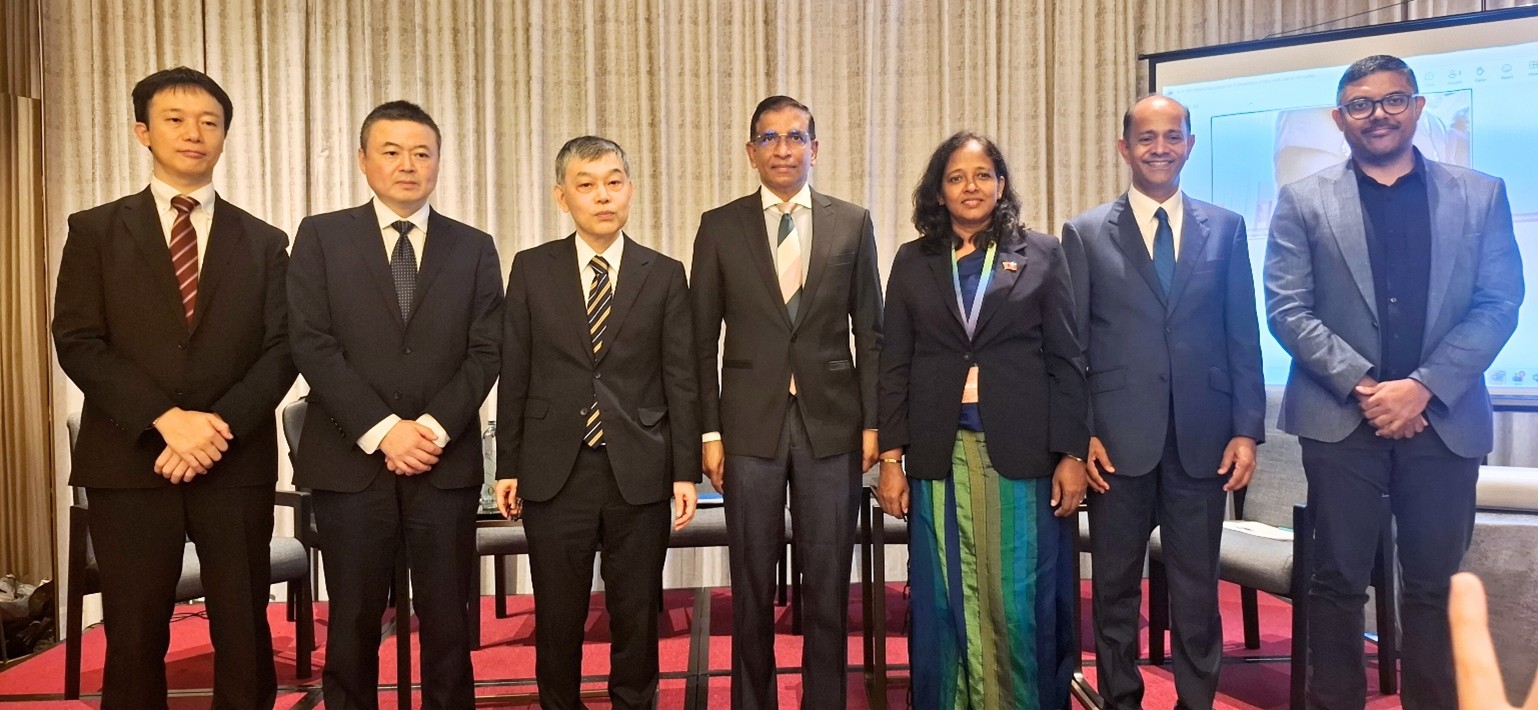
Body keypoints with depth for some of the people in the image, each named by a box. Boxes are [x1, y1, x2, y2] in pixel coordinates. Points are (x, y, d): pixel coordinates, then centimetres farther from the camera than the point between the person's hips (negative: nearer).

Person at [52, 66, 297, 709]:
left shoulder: (263, 241, 10)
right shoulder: (96, 230, 7)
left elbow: (282, 350, 2)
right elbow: (77, 343, -2)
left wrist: (219, 425, -12)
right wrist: (166, 418, -15)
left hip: (237, 464, 1)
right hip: (129, 462, 0)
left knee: (244, 633, 5)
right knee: (134, 638, 7)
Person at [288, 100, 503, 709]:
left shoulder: (474, 248, 9)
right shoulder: (322, 236, 5)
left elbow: (485, 352, 3)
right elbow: (312, 345, -3)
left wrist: (435, 427, -11)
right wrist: (382, 430, -12)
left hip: (446, 464, 1)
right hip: (351, 461, -1)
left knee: (448, 620, 6)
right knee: (353, 622, 7)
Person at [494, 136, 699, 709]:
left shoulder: (665, 275, 2)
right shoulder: (531, 269, 4)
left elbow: (681, 381, 1)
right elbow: (514, 375, 5)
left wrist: (686, 472, -2)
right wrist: (508, 466, 3)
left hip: (640, 471, 0)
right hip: (555, 471, 1)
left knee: (637, 614, 10)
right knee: (557, 617, 10)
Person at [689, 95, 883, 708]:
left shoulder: (853, 223, 5)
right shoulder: (720, 227, 4)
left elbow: (870, 333, 6)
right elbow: (703, 339, 3)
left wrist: (872, 423, 1)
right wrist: (709, 432, -1)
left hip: (832, 425, 0)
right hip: (750, 425, 0)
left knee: (828, 581, 8)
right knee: (752, 583, 9)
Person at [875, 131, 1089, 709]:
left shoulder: (1042, 254, 5)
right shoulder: (913, 262, 8)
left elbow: (1066, 359, 3)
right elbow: (894, 366, 6)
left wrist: (1072, 453, -4)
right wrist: (891, 458, 0)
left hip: (1022, 450, -1)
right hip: (940, 452, 1)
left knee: (1021, 599, 5)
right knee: (946, 600, 8)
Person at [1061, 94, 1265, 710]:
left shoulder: (1226, 228, 8)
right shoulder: (1086, 232, 3)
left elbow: (1243, 337, 6)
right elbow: (1072, 343, 0)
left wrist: (1247, 430, -1)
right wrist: (1080, 433, -6)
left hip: (1202, 438, 1)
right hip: (1119, 437, -1)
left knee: (1197, 588, 11)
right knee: (1115, 588, 10)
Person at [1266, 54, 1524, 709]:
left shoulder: (1481, 196, 8)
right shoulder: (1303, 202, 4)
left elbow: (1499, 306, 0)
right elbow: (1288, 310, -3)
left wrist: (1423, 387, -12)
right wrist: (1363, 386, -12)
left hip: (1445, 420, 1)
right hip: (1341, 418, -1)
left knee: (1435, 585, 10)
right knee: (1338, 580, 6)